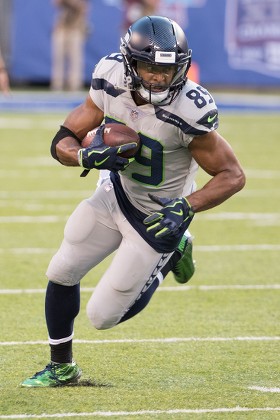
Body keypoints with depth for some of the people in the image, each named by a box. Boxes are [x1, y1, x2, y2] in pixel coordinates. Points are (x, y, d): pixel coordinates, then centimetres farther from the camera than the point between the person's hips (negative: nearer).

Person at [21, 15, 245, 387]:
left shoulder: (189, 112, -32)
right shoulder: (111, 82, -17)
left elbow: (233, 175, -22)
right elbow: (62, 143, -9)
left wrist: (187, 208, -34)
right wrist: (89, 157, -31)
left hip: (156, 217, -5)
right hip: (117, 194, 5)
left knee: (103, 315, 1)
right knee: (61, 272, 7)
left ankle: (168, 257, 24)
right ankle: (61, 367, 29)